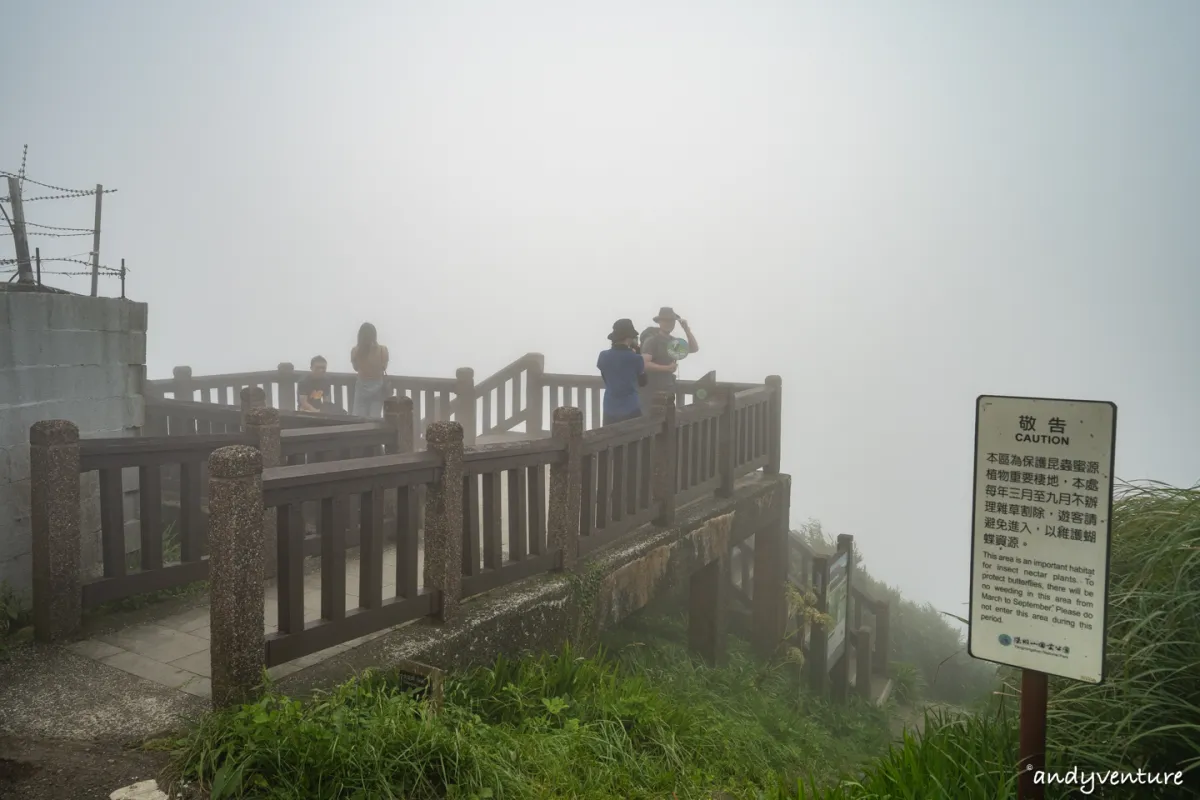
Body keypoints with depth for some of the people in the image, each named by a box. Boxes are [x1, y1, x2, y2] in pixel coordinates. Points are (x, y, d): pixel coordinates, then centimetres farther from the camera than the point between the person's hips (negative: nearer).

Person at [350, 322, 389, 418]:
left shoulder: (355, 351, -13)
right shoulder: (382, 350, -15)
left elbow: (356, 368, 6)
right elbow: (383, 367, 1)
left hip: (362, 387, 0)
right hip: (377, 387, 0)